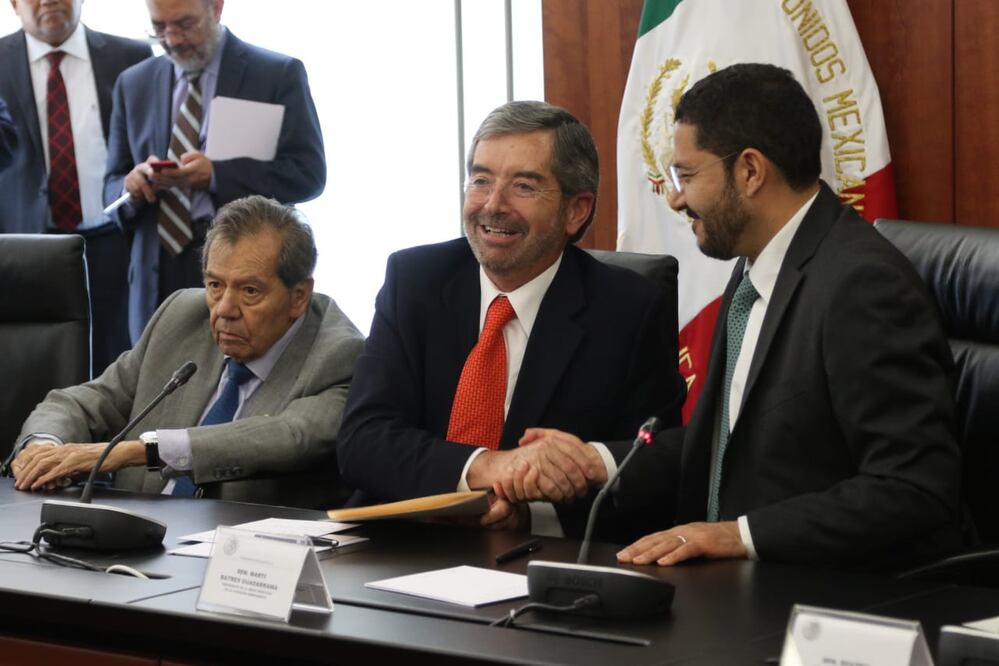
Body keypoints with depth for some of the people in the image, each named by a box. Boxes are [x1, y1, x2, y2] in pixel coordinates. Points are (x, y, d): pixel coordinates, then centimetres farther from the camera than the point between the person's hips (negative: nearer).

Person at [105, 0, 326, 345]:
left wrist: (216, 175, -19)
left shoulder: (279, 75, 0)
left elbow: (308, 173, -7)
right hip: (159, 280, 3)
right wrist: (132, 187, -11)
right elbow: (113, 186, 14)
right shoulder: (134, 85, 12)